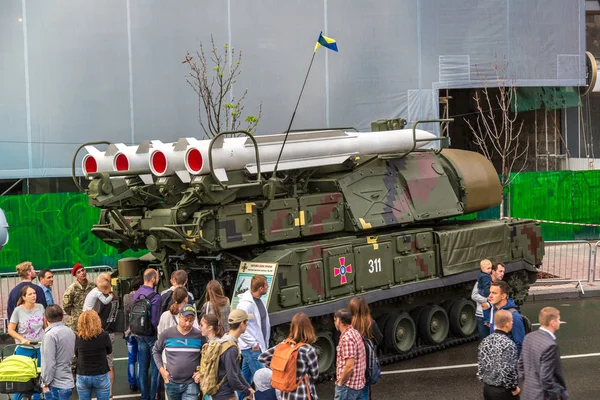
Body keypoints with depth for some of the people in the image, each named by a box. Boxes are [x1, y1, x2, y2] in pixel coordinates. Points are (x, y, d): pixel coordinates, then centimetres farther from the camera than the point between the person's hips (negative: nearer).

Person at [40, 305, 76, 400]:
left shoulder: (50, 335, -16)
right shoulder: (70, 332, 9)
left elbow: (49, 363, -17)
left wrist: (46, 383, -11)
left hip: (56, 385, -8)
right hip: (69, 382, 8)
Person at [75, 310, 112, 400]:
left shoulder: (78, 338, -12)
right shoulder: (104, 335, -15)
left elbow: (76, 354, 4)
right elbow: (109, 351, 3)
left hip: (82, 377, 1)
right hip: (101, 377, -1)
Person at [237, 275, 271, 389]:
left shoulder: (259, 300, 9)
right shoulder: (245, 304, -21)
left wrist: (265, 343, 13)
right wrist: (254, 344, -19)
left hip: (259, 346, 9)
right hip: (252, 349, -9)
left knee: (245, 378, 17)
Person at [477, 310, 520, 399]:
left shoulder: (485, 341, -1)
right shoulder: (508, 344, -21)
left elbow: (480, 365, 4)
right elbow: (508, 371, -23)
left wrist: (484, 380, 16)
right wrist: (514, 388, -9)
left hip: (487, 388, 7)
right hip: (503, 390, -7)